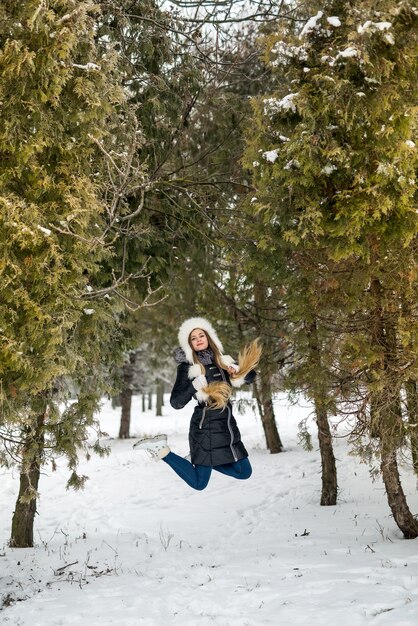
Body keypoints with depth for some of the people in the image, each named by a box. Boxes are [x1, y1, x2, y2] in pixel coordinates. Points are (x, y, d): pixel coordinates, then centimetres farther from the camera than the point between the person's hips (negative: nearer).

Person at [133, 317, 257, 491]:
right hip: (205, 427, -6)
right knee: (199, 483, -4)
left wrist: (237, 371, -8)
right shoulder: (187, 367, -9)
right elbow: (176, 402, -14)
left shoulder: (221, 361, 7)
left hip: (227, 425, 6)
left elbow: (250, 376, 12)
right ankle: (160, 449, 7)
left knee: (244, 473, 13)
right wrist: (195, 385, -27)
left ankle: (208, 461, 29)